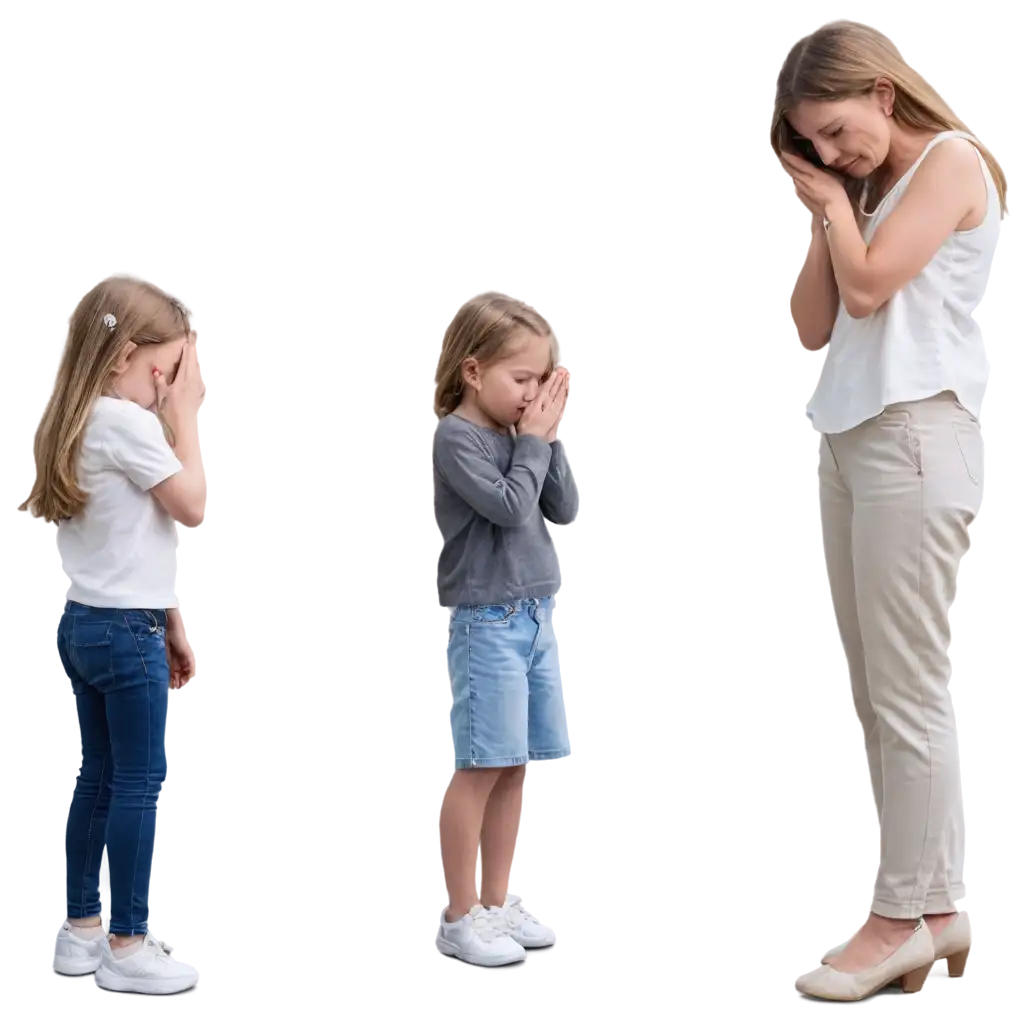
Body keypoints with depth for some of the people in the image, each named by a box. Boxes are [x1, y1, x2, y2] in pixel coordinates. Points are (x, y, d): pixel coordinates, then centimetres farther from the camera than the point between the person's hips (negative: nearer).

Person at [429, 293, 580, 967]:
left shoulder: (518, 433, 7)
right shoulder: (455, 438, -13)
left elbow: (564, 513, 6)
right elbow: (510, 507, -21)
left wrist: (550, 438, -2)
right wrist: (533, 441, -9)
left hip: (538, 616, 7)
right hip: (486, 624, -7)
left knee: (516, 768, 12)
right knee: (479, 770, -3)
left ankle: (498, 903, 22)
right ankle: (459, 919, 5)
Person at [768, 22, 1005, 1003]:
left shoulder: (952, 160, -1)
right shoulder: (865, 190, 21)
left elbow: (869, 286, -12)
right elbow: (811, 328, 14)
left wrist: (839, 204, 4)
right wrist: (820, 213, 7)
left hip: (912, 437, -8)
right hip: (844, 438, 9)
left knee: (907, 688, -7)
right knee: (872, 692, 6)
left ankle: (905, 915, -2)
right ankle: (938, 902, 11)